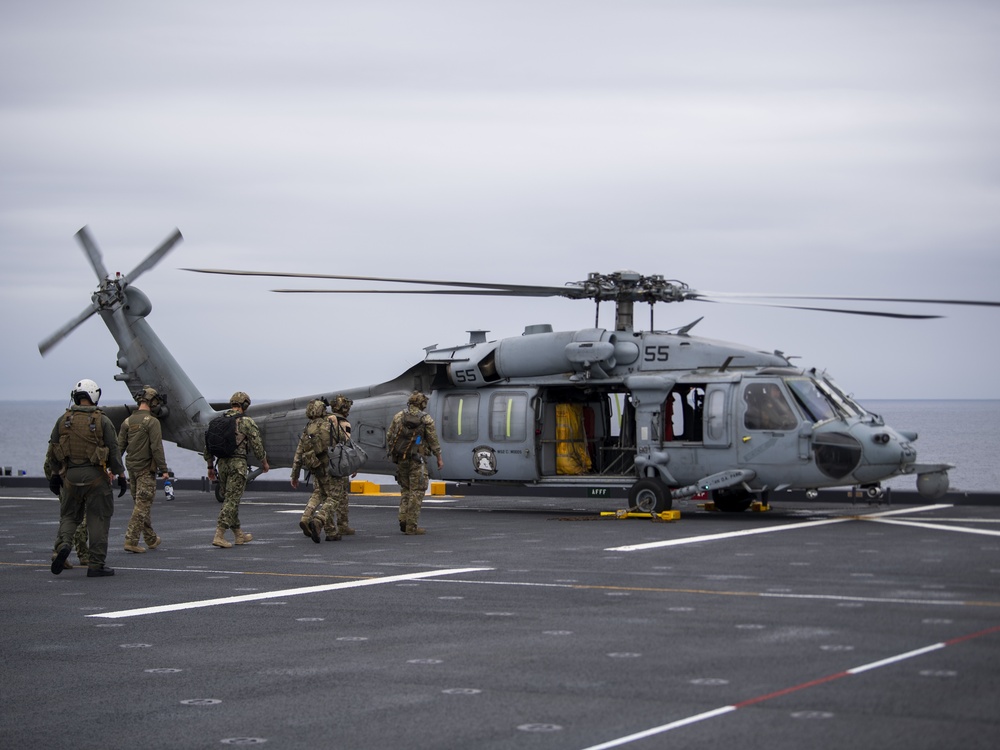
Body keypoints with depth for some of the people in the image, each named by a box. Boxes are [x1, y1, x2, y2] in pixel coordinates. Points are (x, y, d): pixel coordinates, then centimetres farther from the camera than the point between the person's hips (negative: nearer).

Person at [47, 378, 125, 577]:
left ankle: (63, 544, -11)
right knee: (98, 519, 4)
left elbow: (53, 450, 8)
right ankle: (96, 564, 4)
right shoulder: (102, 421, -6)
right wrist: (119, 473, 4)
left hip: (70, 476, 3)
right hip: (96, 476, -3)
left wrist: (56, 473, 20)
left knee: (69, 515, 17)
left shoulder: (63, 420, 3)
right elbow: (113, 450, -6)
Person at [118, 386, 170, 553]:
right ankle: (131, 541, -11)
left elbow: (120, 446, 7)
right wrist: (164, 469, -14)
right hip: (146, 469, -7)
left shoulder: (128, 421, 7)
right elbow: (156, 448, -18)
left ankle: (151, 539, 28)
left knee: (142, 503, 16)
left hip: (131, 467, 7)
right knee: (142, 505, -5)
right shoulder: (152, 422, -13)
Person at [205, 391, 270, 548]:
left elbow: (208, 445, 12)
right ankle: (219, 535, -14)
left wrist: (210, 466, 20)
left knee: (230, 499, 16)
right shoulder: (246, 422, -7)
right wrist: (264, 462, 10)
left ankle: (239, 535, 25)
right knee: (232, 500, -5)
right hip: (238, 464, -6)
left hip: (222, 464, 6)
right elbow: (257, 445, -6)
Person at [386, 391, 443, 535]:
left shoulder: (398, 417, 5)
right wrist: (439, 458, 8)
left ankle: (403, 520, 6)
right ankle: (411, 526, -4)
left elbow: (389, 437, 6)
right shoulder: (426, 419, -5)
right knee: (416, 492, -1)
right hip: (417, 460, -4)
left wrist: (391, 453, 18)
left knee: (405, 490, 17)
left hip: (400, 458, 4)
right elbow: (434, 441, -1)